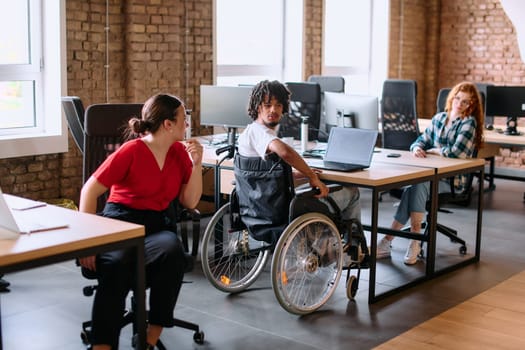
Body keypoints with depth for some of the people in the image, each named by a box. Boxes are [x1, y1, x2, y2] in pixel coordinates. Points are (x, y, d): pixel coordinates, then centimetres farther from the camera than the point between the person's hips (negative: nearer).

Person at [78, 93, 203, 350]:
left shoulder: (180, 152, 7)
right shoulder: (131, 151, -8)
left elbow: (189, 202, 6)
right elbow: (90, 191, -8)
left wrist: (196, 165, -7)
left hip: (156, 225, 4)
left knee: (173, 251, -33)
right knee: (117, 264, -37)